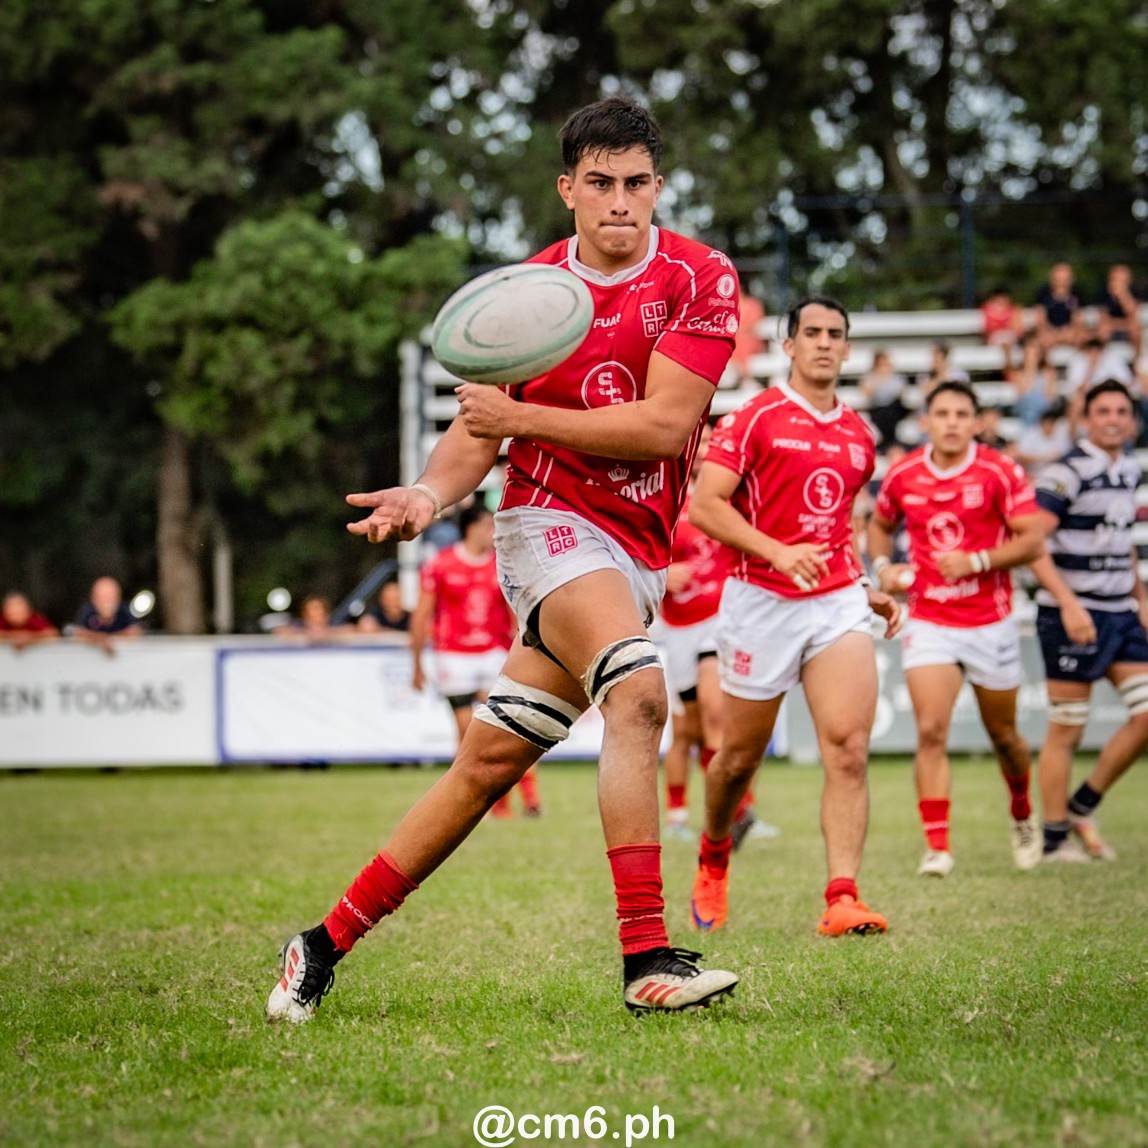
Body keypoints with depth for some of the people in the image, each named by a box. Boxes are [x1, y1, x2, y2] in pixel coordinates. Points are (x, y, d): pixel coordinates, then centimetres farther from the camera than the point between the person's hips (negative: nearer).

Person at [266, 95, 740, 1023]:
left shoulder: (701, 279, -3)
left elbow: (663, 425, -11)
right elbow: (478, 432, 8)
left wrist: (519, 417, -12)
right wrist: (430, 493, -13)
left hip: (636, 553, 1)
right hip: (550, 524, -1)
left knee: (488, 765, 1)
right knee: (638, 689, -30)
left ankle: (328, 944, 14)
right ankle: (648, 958, -32)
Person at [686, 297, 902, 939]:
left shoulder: (859, 434, 13)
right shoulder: (757, 418, -4)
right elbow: (705, 504, -11)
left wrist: (868, 591, 16)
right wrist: (777, 551, -21)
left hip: (839, 602, 3)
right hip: (762, 600, -3)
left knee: (850, 749, -15)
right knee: (740, 758, 9)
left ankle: (842, 899, -17)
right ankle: (714, 858, 38)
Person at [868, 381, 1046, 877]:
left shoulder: (1000, 472, -9)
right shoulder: (902, 475, 0)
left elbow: (1031, 540, -9)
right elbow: (880, 525, 19)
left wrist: (976, 562, -22)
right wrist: (883, 566, -1)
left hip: (991, 620, -1)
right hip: (928, 621, 1)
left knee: (1003, 735, 13)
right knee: (931, 732, -14)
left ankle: (1023, 817, 41)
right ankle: (936, 846, -13)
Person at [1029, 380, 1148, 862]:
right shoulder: (1066, 473, -12)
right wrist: (1068, 602, -26)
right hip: (1073, 615, -8)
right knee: (1066, 730, -2)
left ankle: (1083, 808, 15)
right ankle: (1054, 839, 8)